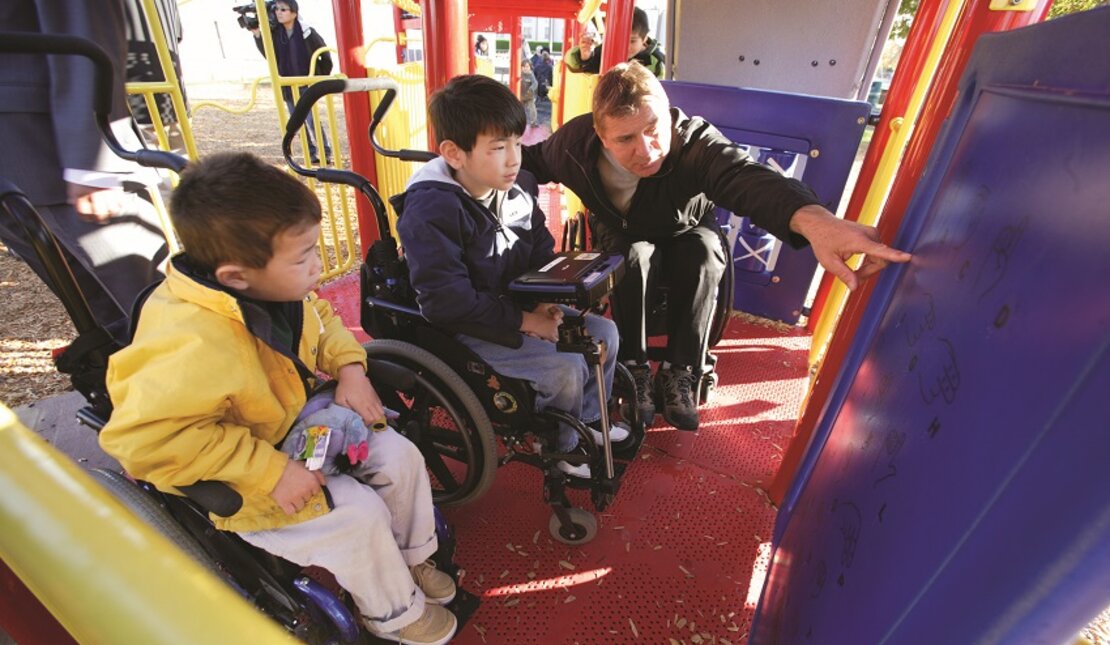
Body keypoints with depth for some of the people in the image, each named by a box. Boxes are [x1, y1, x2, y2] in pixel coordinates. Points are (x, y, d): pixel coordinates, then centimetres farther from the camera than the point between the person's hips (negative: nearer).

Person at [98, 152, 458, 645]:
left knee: (400, 455, 1)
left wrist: (349, 368, -11)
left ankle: (411, 557, 28)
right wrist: (268, 472, -34)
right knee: (357, 513, -17)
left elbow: (321, 321, 6)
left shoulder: (275, 287, -13)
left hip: (299, 419, 7)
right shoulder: (193, 346, -37)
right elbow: (143, 439, -38)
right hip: (238, 481, -7)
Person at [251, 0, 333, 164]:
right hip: (288, 86, 6)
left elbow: (325, 54, -1)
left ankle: (326, 153, 0)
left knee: (312, 120, -11)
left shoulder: (307, 32, -11)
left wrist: (322, 78, 3)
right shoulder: (275, 32, 2)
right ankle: (312, 153, 17)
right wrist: (258, 35, -17)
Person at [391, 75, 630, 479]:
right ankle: (562, 446, 12)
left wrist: (546, 301, -9)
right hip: (465, 329, -8)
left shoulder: (516, 188, 1)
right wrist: (522, 321, -24)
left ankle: (588, 418, 27)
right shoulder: (429, 211, -23)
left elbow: (542, 250, 10)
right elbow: (447, 301, -27)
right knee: (566, 369, -20)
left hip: (519, 306, 8)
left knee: (603, 333, 4)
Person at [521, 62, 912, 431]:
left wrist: (813, 219, -75)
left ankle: (679, 374, -16)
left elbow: (748, 179, -56)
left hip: (683, 233, 0)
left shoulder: (695, 142, -35)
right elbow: (531, 162, -4)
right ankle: (634, 369, -17)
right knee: (634, 256, -33)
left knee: (704, 258, -32)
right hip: (620, 233, 1)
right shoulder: (575, 144, -27)